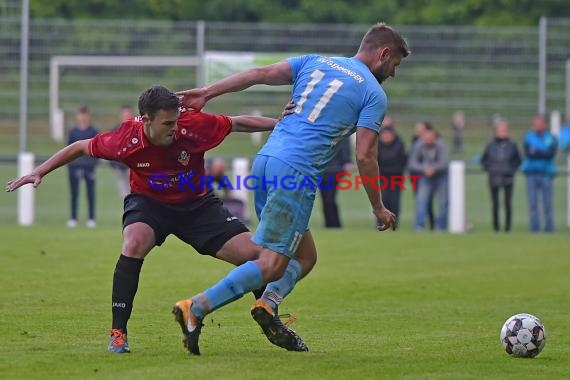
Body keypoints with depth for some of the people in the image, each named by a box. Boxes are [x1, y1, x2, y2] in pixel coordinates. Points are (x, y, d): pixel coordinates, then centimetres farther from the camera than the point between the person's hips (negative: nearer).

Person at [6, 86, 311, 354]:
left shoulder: (193, 124, -27)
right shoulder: (126, 140, -26)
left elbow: (239, 123, -10)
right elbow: (81, 148, -9)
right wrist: (39, 172, -10)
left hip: (197, 204, 1)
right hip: (148, 203, -1)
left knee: (253, 253, -9)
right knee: (134, 244, -34)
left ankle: (273, 325, 16)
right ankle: (118, 333, -23)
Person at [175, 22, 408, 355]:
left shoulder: (316, 62, 19)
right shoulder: (374, 94, 3)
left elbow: (261, 74, 10)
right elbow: (365, 157, -3)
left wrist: (207, 93, 9)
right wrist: (379, 209, 8)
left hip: (266, 159, 8)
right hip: (296, 174, -8)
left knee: (304, 253, 17)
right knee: (271, 265, -9)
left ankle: (269, 303, -7)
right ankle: (196, 308, -21)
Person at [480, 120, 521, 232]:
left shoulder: (512, 145, 3)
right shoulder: (491, 145, 4)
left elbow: (518, 160, 14)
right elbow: (483, 160, 14)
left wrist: (512, 170, 2)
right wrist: (488, 169, 2)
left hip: (508, 178, -1)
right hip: (494, 179, 1)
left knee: (508, 203, -3)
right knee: (495, 204, 2)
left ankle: (508, 226, 1)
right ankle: (496, 226, 8)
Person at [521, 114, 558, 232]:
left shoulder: (551, 139, 6)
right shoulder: (528, 137, 10)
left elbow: (551, 154, -8)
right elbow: (528, 153, -4)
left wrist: (535, 152, -14)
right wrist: (542, 154, -13)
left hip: (546, 173, -1)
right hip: (531, 172, 1)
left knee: (547, 202, -4)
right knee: (532, 202, -3)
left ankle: (549, 226, 0)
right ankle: (534, 226, -2)